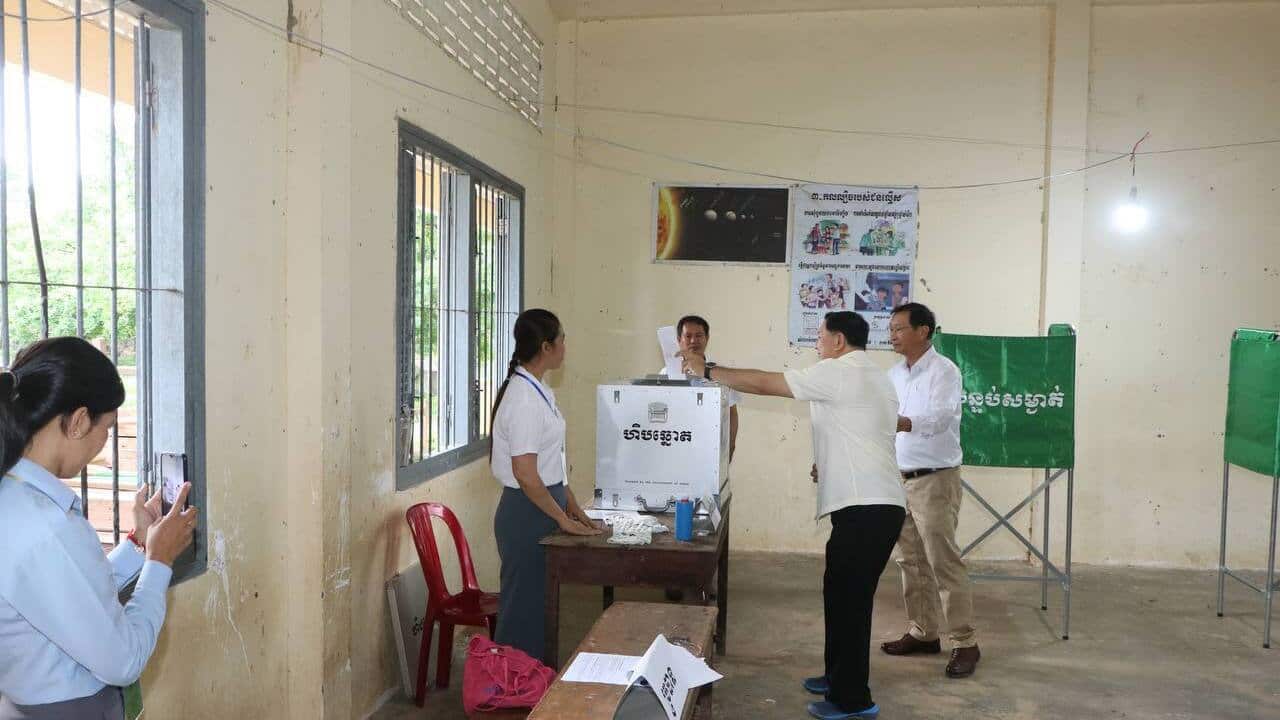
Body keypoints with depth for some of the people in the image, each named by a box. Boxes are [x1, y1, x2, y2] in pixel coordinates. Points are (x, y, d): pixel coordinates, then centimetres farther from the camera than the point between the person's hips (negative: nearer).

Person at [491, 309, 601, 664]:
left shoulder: (538, 391, 10)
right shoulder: (524, 398, -21)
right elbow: (525, 474, -24)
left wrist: (572, 504, 15)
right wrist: (564, 519, -16)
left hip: (544, 507, 10)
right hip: (527, 513, -10)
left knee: (540, 604, 18)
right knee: (526, 606, 2)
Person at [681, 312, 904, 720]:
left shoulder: (837, 373, -10)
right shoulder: (876, 378, 20)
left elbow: (763, 384, -10)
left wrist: (707, 370, -1)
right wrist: (830, 465, 16)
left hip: (864, 507, -10)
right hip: (878, 503, 10)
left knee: (849, 600, -2)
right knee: (842, 594, 18)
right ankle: (838, 677, 29)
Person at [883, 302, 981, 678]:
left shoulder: (943, 371, -12)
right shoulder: (894, 374, 11)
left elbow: (939, 417, -28)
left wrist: (897, 423, -41)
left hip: (935, 479, -7)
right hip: (900, 478, 8)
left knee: (944, 563, -5)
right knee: (911, 561, 13)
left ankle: (965, 643, 4)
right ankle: (923, 632, 25)